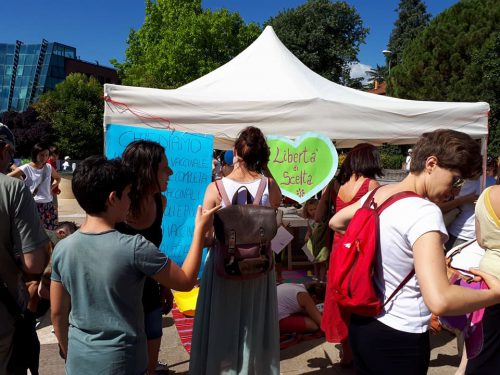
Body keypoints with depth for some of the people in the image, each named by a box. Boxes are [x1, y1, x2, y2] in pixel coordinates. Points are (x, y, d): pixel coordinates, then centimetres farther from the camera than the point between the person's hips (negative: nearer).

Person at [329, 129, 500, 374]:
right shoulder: (424, 212, -25)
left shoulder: (377, 194, 0)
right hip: (398, 338, -7)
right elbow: (439, 301, -34)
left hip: (362, 322, 7)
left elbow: (336, 222, 19)